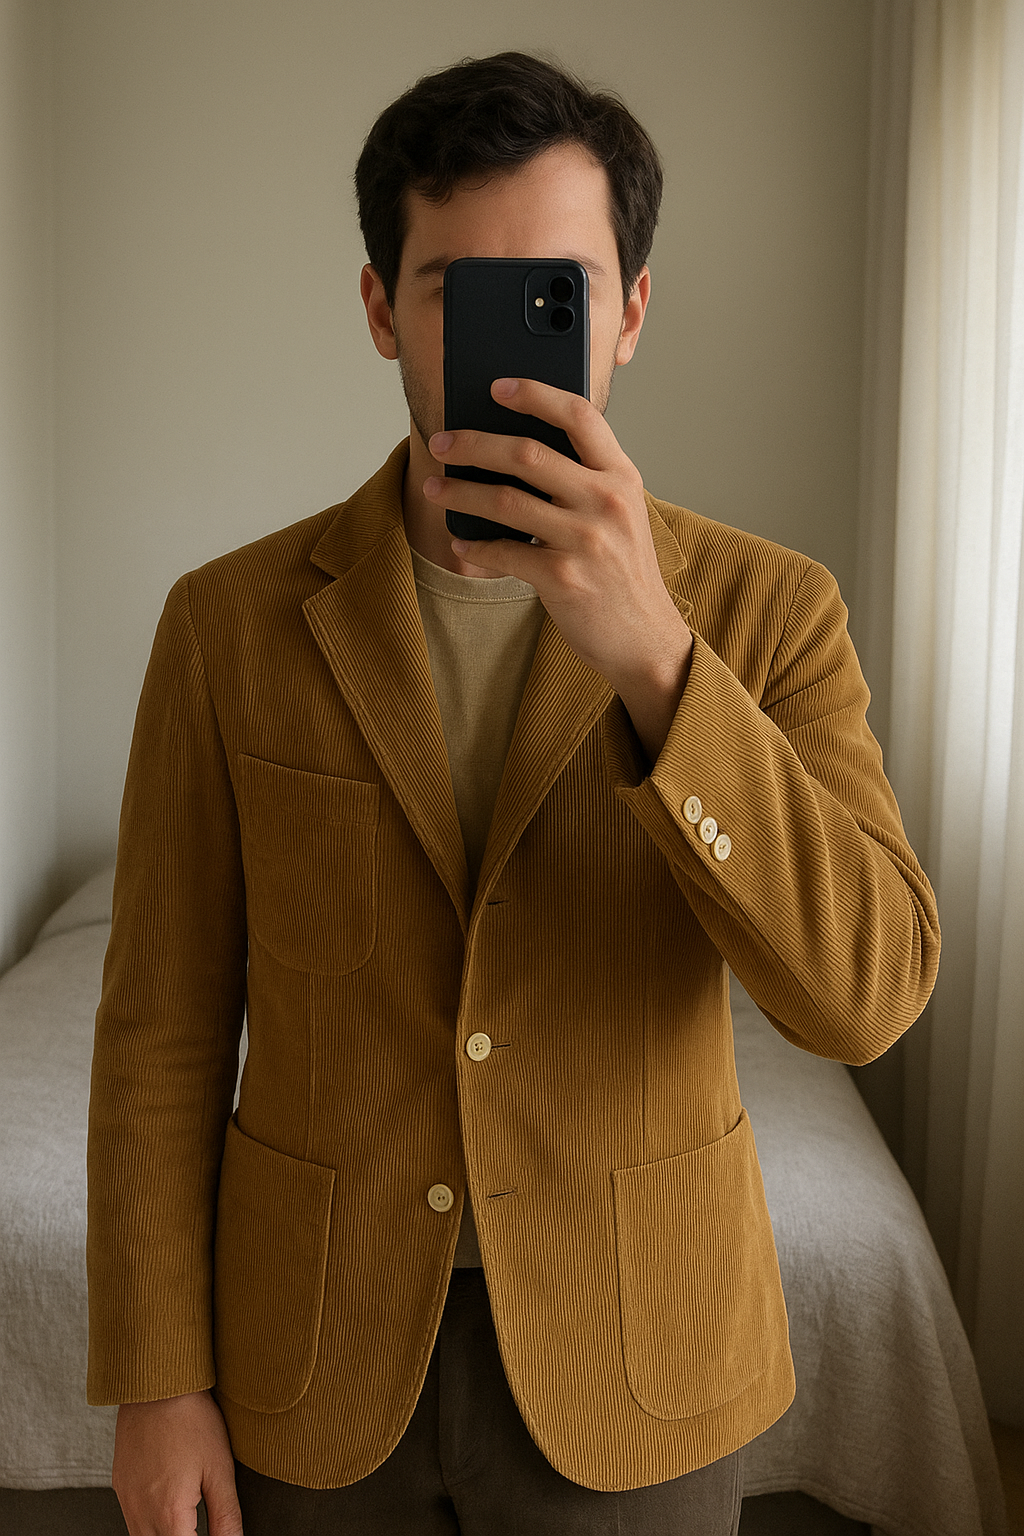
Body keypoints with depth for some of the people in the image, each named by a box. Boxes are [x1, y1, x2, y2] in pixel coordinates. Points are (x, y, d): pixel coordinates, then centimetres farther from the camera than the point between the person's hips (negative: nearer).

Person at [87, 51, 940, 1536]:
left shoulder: (768, 612, -11)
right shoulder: (232, 622, -8)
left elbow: (866, 992, -23)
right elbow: (165, 1022, -3)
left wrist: (650, 653, -34)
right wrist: (157, 1380, -3)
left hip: (628, 1360, 0)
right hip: (319, 1347, 1)